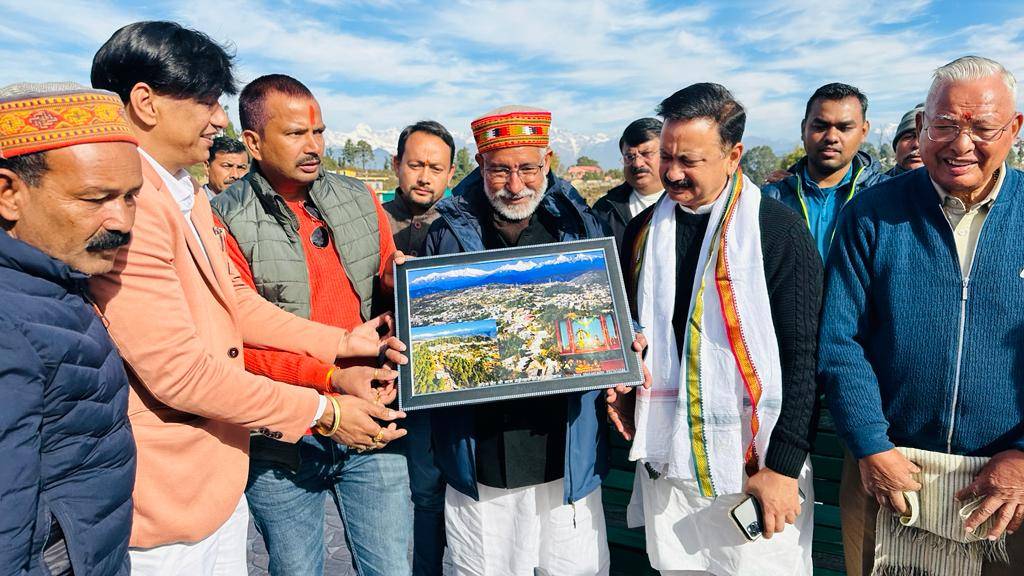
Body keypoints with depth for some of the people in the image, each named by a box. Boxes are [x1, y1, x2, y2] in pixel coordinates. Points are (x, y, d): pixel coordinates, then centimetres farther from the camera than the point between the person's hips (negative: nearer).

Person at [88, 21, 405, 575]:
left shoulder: (190, 195, 8)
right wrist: (322, 412, -18)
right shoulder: (124, 204, -24)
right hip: (166, 496, -9)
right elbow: (178, 370, -26)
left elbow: (235, 300, 12)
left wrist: (342, 341, 5)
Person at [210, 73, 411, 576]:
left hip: (370, 420, 3)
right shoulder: (226, 222, -9)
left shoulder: (360, 200, 4)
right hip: (281, 442, -2)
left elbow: (396, 292, 12)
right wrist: (333, 378, -23)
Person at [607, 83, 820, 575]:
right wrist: (621, 388, -2)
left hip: (754, 465, -4)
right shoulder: (644, 229, 5)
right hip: (664, 460, 5)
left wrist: (784, 466, -13)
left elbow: (803, 355, -10)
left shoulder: (779, 230, -10)